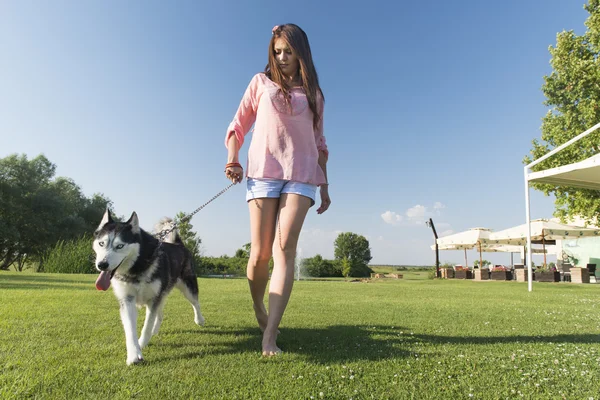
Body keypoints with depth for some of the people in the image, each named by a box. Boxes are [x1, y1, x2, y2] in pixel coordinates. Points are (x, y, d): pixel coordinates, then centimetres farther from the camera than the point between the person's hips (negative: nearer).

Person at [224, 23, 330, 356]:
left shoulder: (313, 94, 18)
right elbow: (238, 125, 12)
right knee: (260, 253, -4)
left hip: (302, 176, 1)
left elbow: (319, 143, 20)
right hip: (263, 173, -1)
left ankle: (269, 337, -14)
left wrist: (324, 185, 15)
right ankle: (258, 308, 26)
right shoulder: (261, 82, 14)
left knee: (285, 249, -14)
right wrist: (232, 160, -5)